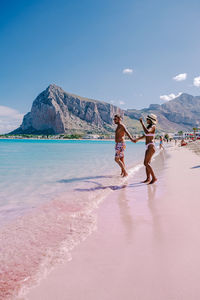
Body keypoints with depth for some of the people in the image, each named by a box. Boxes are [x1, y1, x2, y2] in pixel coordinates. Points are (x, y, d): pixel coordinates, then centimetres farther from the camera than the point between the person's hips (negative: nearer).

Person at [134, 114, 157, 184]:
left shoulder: (153, 126, -10)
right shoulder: (149, 126, 16)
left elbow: (147, 132, -31)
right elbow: (145, 135, 31)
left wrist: (142, 123, -25)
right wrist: (137, 139, 37)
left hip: (151, 147, -9)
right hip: (148, 147, 10)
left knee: (146, 163, -13)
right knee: (147, 163, 11)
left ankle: (154, 178, -8)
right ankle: (148, 178, 18)